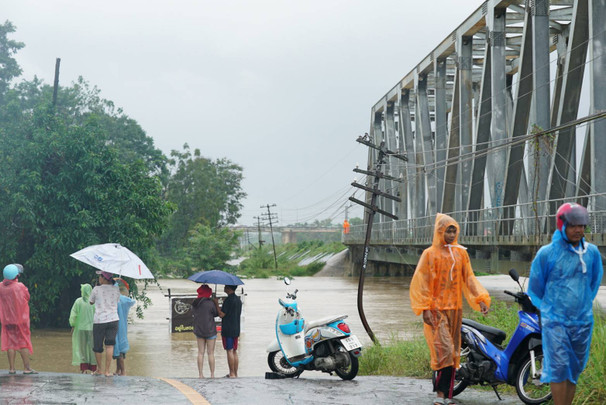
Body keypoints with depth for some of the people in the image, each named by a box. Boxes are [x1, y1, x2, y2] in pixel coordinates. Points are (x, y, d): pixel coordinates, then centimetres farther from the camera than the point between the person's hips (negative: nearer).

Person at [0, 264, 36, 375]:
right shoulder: (20, 286, -14)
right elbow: (27, 298, -2)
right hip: (21, 318, -3)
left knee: (10, 343, 8)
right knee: (24, 342, 2)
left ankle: (11, 368, 4)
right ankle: (26, 368, 0)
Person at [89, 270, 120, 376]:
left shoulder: (96, 289, -4)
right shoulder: (116, 289, 2)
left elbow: (91, 302, 11)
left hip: (99, 321, -2)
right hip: (113, 319, 2)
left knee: (97, 347, 11)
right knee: (110, 345, 0)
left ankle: (99, 370, 21)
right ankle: (107, 371, -5)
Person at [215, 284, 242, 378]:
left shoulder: (228, 300, -16)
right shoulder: (238, 300, 12)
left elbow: (222, 314, -17)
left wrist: (216, 304, -7)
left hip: (227, 330, -9)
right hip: (236, 329, 9)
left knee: (229, 351, -5)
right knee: (234, 351, 11)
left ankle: (232, 374, -5)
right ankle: (235, 373, 14)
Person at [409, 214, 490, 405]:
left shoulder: (461, 253, 10)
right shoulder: (430, 254, -4)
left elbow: (469, 278, 11)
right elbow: (421, 282, -7)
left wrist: (480, 299, -2)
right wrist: (425, 309, -15)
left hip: (455, 308, 5)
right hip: (436, 309, -5)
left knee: (453, 352, 7)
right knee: (444, 350, -15)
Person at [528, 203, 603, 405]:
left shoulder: (592, 252, 4)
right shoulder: (547, 253, -6)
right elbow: (535, 287, 7)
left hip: (583, 321, 4)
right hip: (555, 321, -4)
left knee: (575, 369, 9)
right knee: (559, 367, -10)